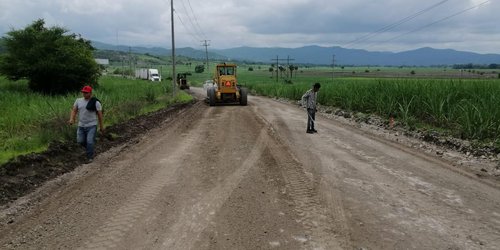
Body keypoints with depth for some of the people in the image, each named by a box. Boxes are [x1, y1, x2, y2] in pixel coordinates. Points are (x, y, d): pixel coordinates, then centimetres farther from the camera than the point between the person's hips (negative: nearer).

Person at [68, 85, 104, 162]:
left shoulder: (96, 102, -8)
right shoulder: (78, 101, 4)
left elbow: (100, 114, -4)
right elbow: (74, 110, 4)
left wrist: (101, 126, -2)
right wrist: (71, 119, -15)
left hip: (92, 126, -5)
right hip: (81, 126, 5)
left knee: (89, 142, -10)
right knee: (80, 141, 8)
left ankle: (90, 157, 5)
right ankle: (90, 148, 36)